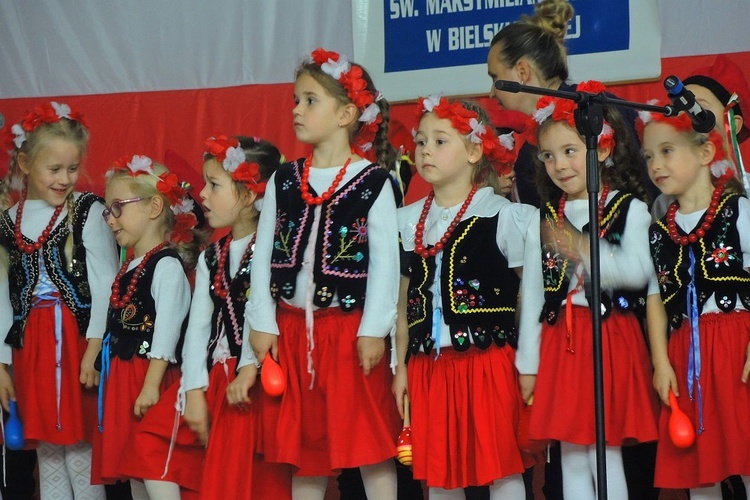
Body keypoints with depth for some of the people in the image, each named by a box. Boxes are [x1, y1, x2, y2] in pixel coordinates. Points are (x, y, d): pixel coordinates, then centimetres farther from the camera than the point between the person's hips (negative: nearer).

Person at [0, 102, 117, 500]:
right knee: (46, 449, 10)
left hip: (76, 342, -4)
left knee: (80, 447, -3)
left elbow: (105, 284, -7)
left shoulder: (87, 212, -4)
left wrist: (95, 347, -14)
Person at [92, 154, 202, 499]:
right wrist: (107, 375, 20)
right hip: (120, 379, 10)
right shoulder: (128, 269, 18)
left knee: (154, 472, -14)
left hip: (148, 377, -10)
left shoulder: (166, 265, -11)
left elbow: (166, 329, -18)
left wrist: (151, 385, -22)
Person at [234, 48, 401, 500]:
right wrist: (262, 324, 1)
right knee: (303, 445, 11)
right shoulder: (283, 181, 7)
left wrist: (374, 329, -13)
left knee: (370, 440, 0)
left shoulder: (373, 182, -5)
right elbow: (264, 256, 7)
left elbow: (385, 259, -8)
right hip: (291, 330, 4)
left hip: (350, 328, -4)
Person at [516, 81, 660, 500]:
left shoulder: (629, 210, -2)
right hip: (559, 342, 4)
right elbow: (532, 292, 11)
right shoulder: (544, 219, 11)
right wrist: (527, 363, 9)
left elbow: (639, 270, -18)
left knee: (605, 452, -4)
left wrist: (586, 250, -32)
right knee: (571, 458, 7)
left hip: (611, 339, -4)